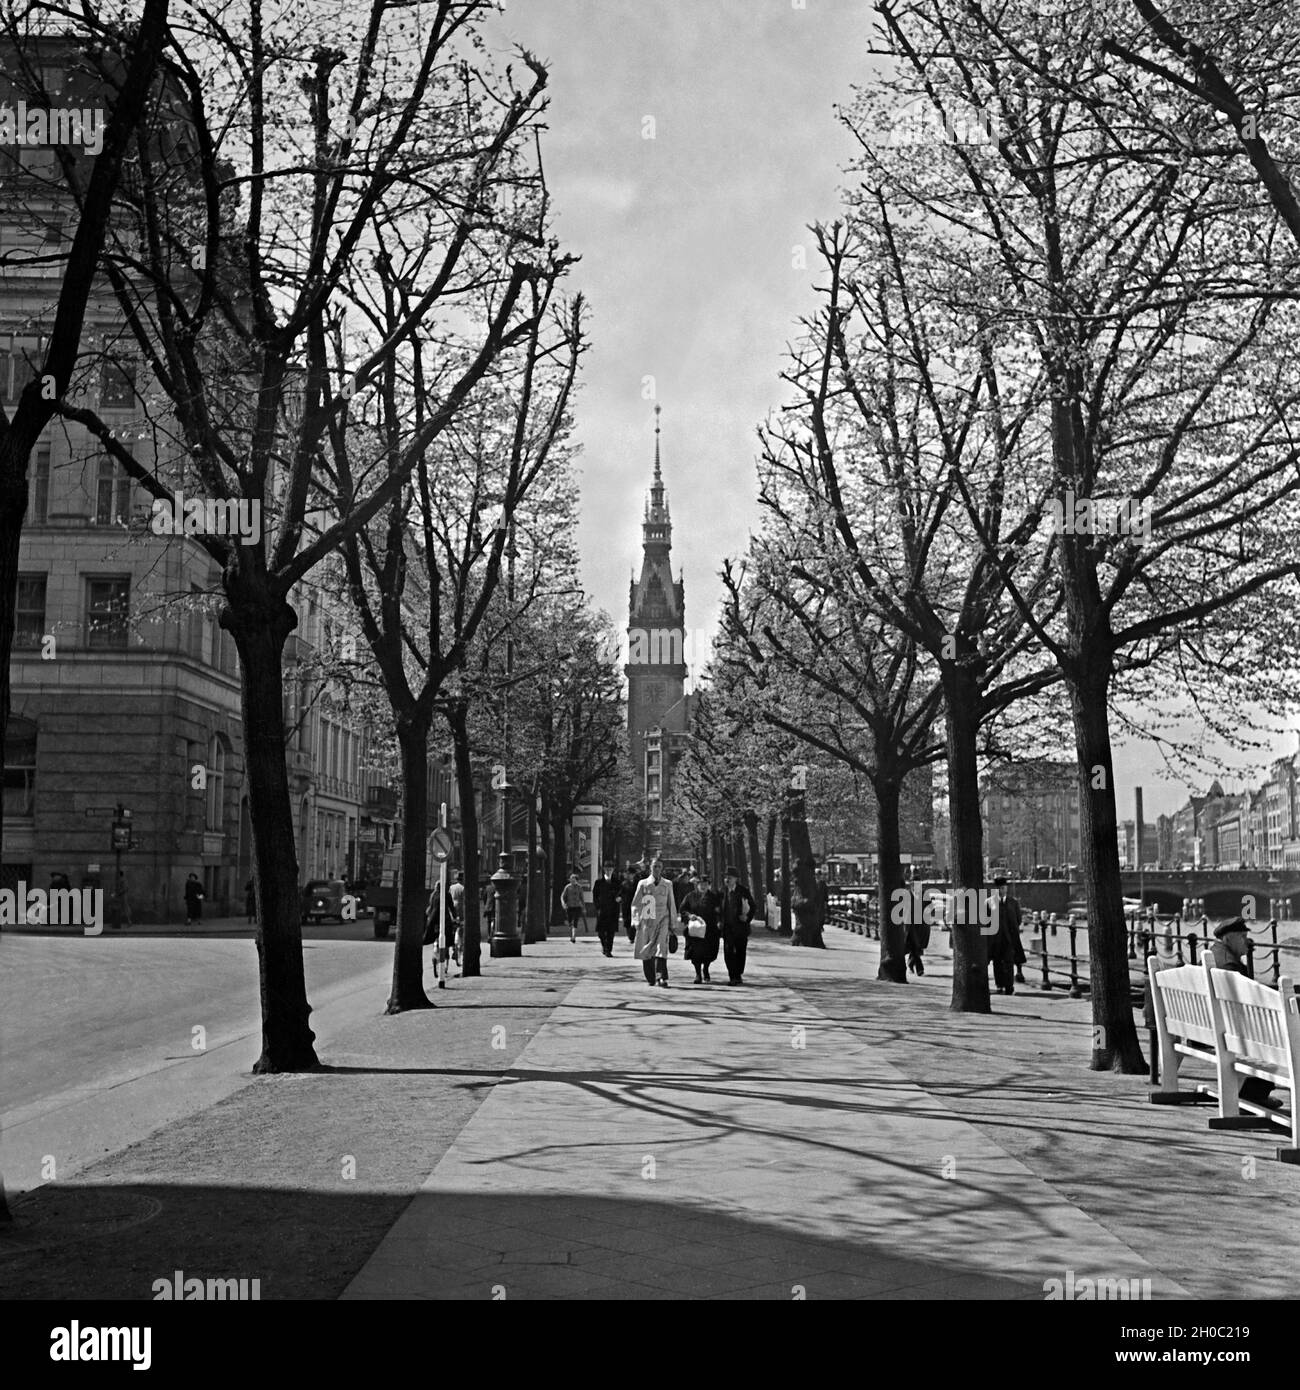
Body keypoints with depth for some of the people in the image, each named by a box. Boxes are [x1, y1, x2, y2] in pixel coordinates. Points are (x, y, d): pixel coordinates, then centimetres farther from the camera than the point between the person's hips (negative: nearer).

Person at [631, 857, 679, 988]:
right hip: (647, 920, 1)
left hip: (662, 920, -1)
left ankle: (662, 977, -24)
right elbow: (636, 904, 7)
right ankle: (650, 979, 13)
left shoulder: (667, 885, 10)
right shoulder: (643, 884, 6)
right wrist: (637, 921, -3)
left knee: (661, 947, -18)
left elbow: (671, 905, 14)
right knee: (646, 951, 1)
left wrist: (673, 924, 12)